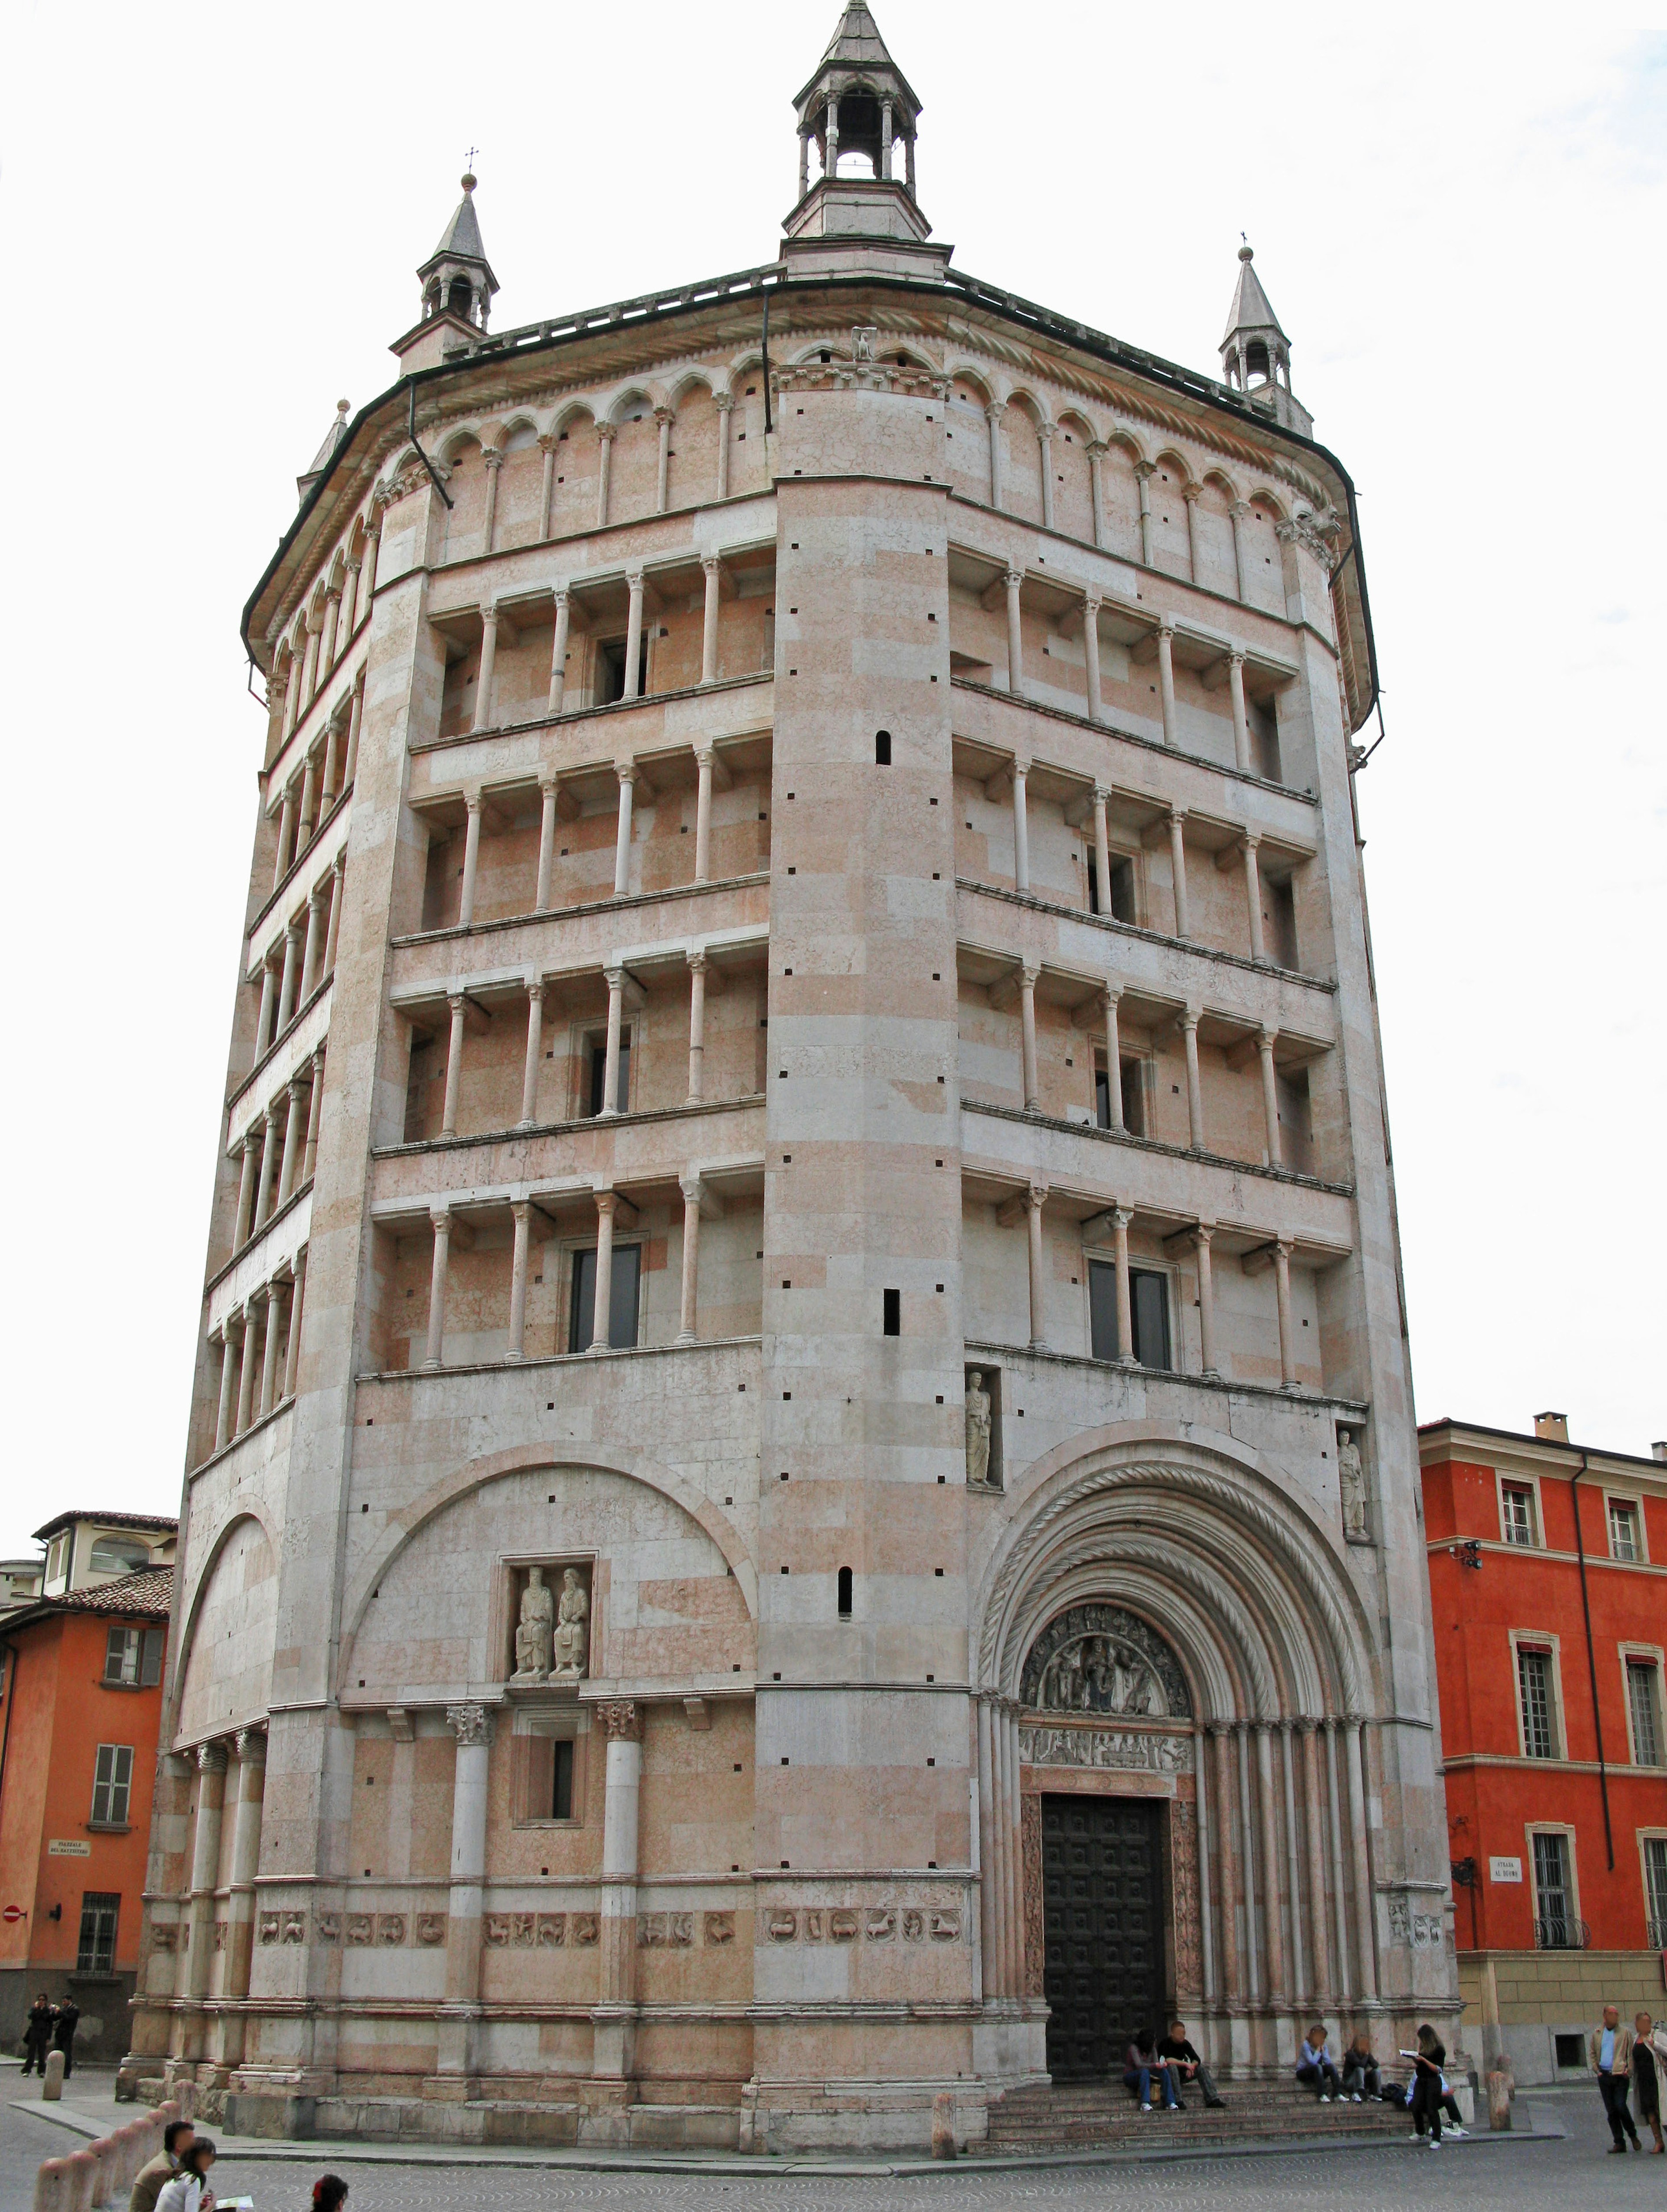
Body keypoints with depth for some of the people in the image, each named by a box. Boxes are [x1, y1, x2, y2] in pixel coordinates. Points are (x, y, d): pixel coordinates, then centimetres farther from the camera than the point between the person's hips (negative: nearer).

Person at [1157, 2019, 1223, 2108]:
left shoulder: (1185, 2044, 3)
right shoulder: (1166, 2043, -16)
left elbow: (1197, 2060, -2)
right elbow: (1167, 2060, -33)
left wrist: (1192, 2066, -25)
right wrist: (1185, 2064, -29)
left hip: (1181, 2074, 6)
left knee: (1202, 2068, -7)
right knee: (1172, 2067, -37)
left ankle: (1212, 2100, -14)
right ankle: (1177, 2101, -37)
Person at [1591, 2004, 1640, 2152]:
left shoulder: (1626, 2033, 3)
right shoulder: (1597, 2034, 12)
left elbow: (1631, 2054, 1)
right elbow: (1591, 2053, 20)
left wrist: (1629, 2071, -8)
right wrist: (1596, 2069, 8)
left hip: (1620, 2076, -3)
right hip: (1604, 2076, 3)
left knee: (1620, 2107, -13)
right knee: (1611, 2111, 4)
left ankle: (1633, 2136, 11)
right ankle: (1619, 2143, 11)